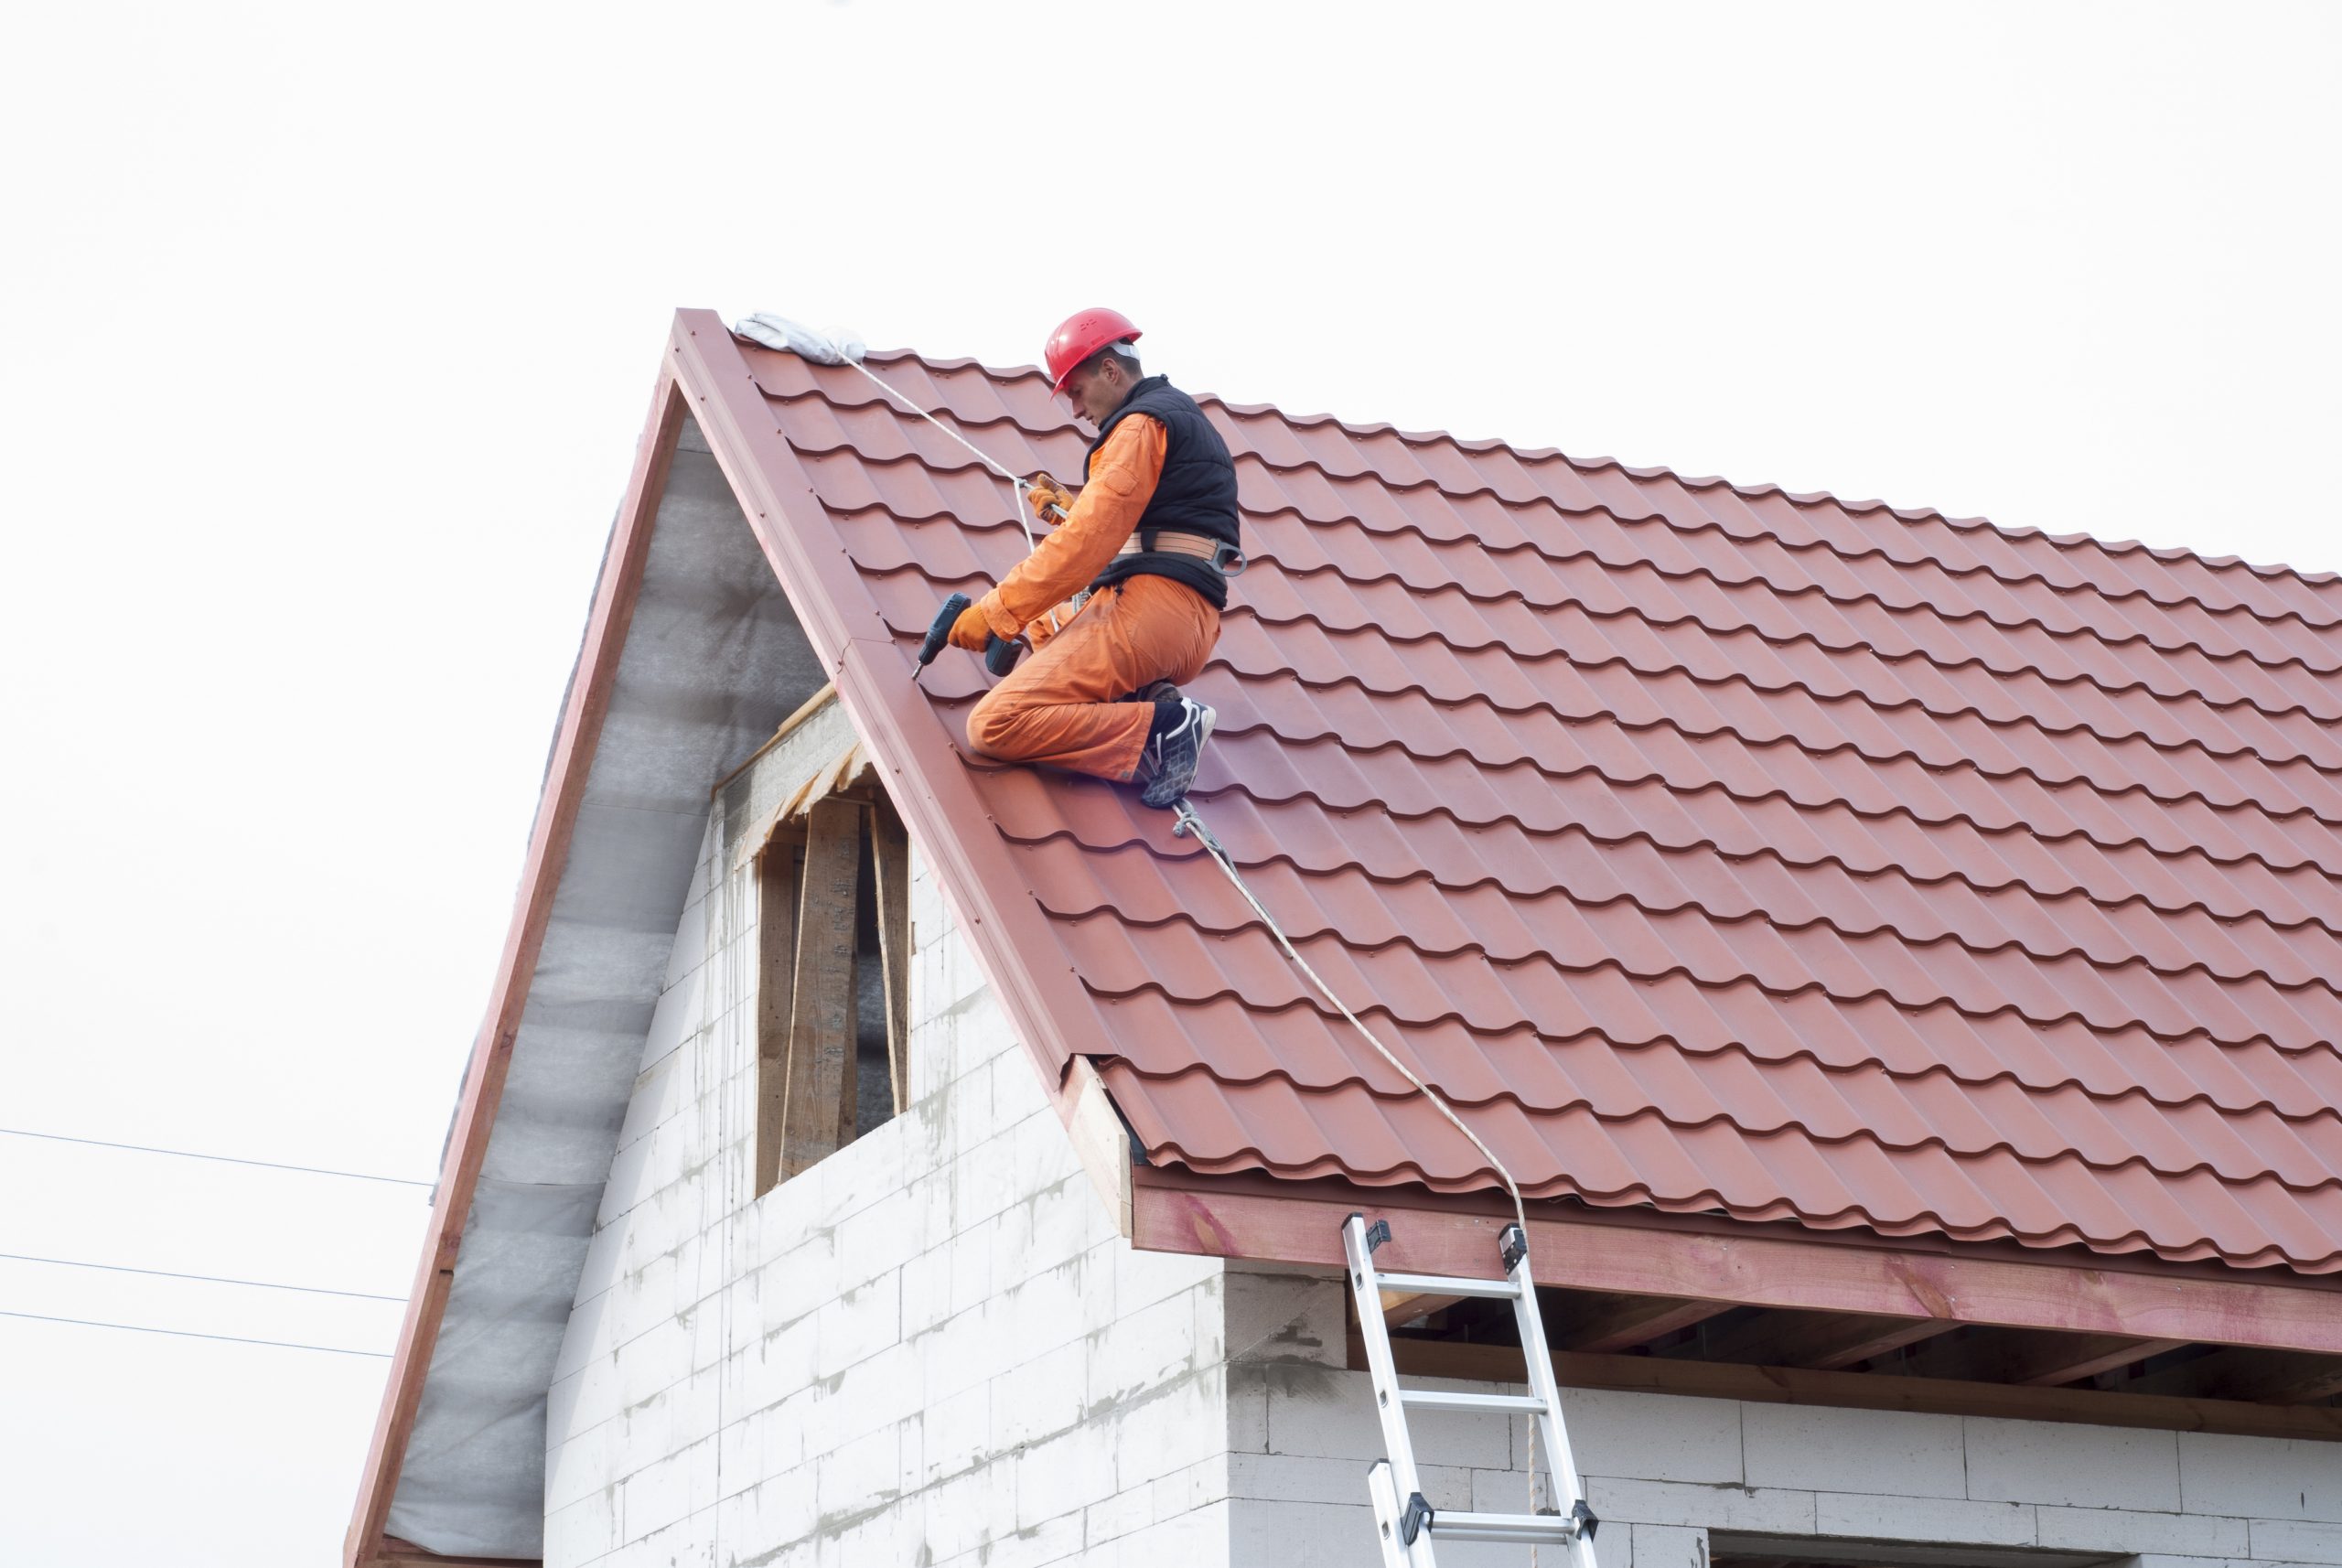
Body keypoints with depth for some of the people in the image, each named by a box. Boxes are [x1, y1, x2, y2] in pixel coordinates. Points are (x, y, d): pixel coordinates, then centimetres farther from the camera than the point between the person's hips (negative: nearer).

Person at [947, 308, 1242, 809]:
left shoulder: (1142, 423, -6)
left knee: (993, 726, -16)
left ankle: (1164, 732, -22)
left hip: (1148, 606, -10)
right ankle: (1147, 701, 7)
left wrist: (994, 612, -13)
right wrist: (1073, 505, 26)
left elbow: (1087, 542, -15)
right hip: (1192, 626, 10)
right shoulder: (1184, 417, 26)